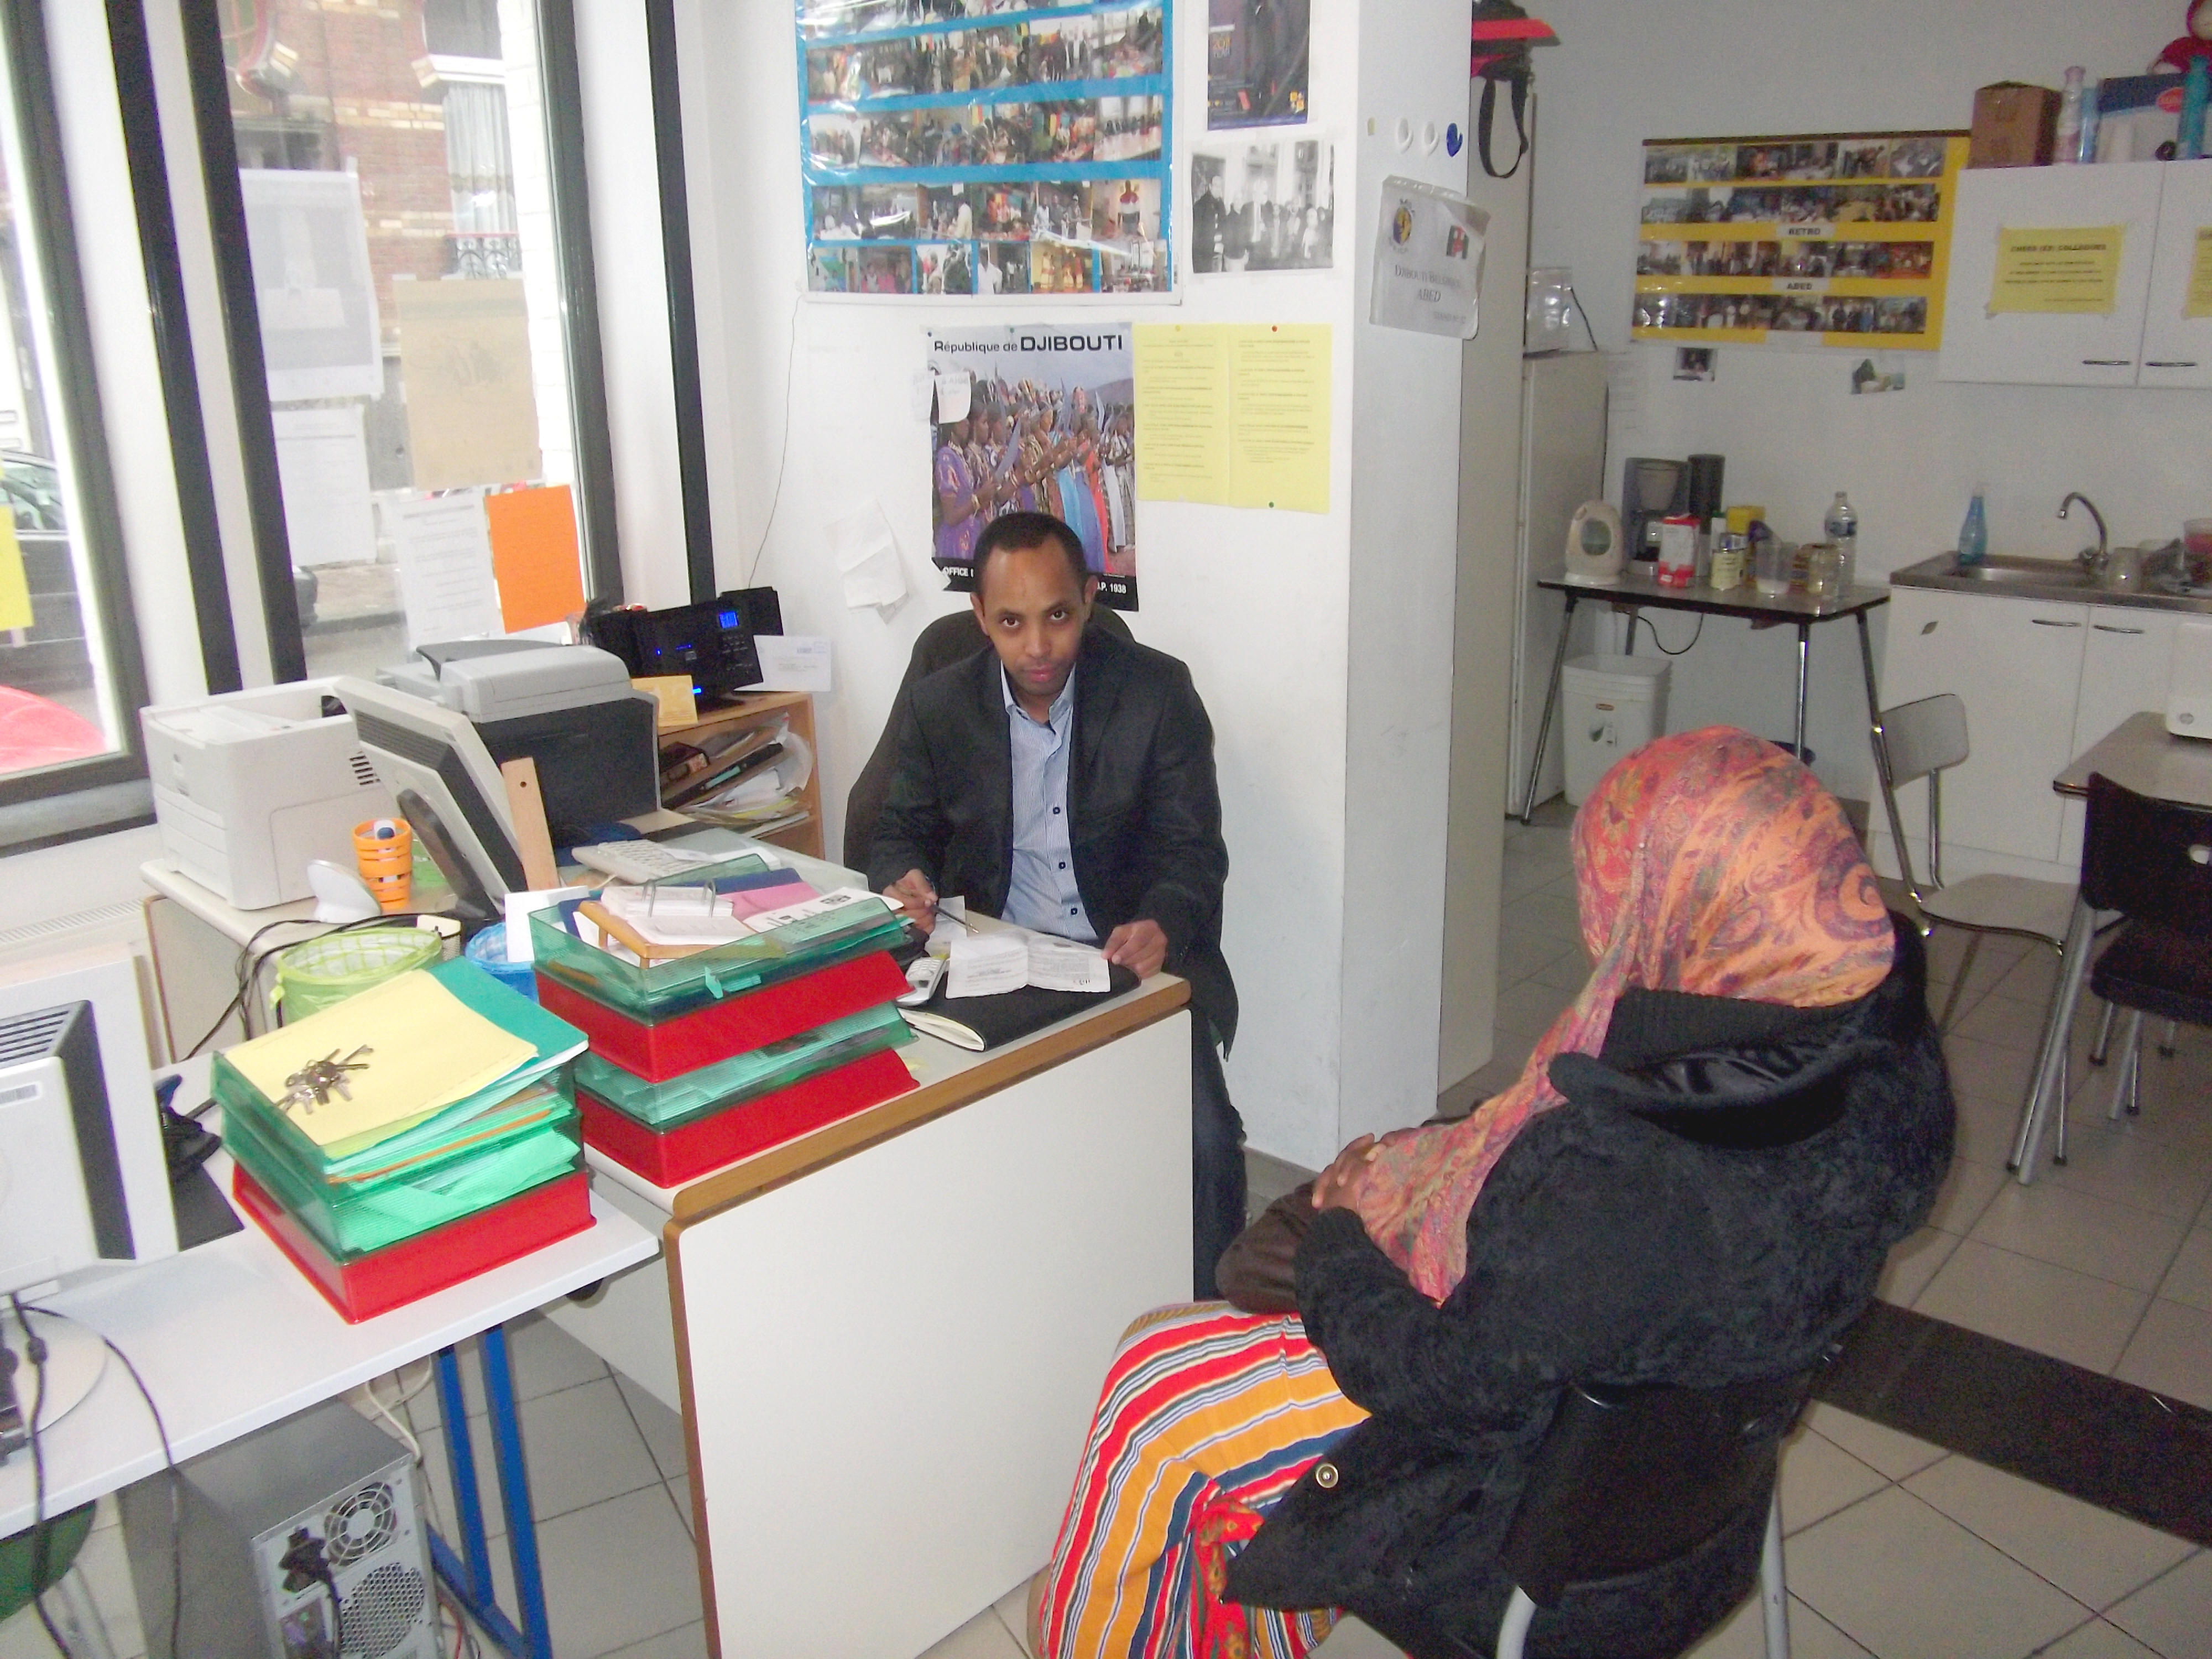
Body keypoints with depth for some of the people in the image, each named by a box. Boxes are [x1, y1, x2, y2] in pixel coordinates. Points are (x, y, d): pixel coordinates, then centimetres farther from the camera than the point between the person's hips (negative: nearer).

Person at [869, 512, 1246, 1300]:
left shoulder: (1157, 691, -5)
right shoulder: (939, 706, 2)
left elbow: (1193, 853, -5)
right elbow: (902, 834, 13)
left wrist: (1163, 927, -28)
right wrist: (903, 881, -13)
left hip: (1135, 964, -1)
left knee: (1204, 1142, -23)